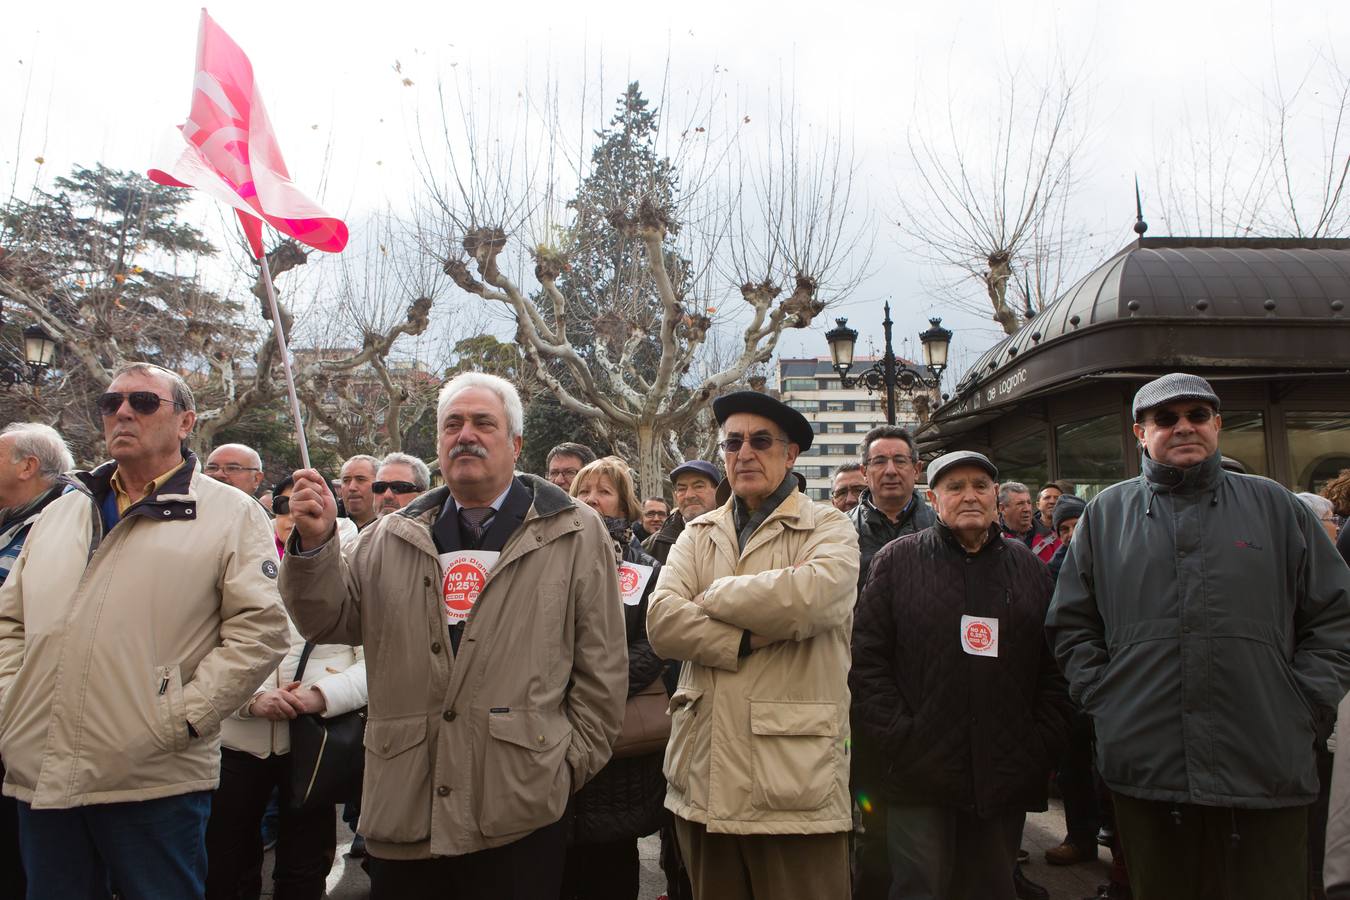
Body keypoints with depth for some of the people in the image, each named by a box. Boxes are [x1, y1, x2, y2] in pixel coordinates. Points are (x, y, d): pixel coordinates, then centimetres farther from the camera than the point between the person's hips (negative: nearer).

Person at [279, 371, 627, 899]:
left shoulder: (574, 535, 1)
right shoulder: (392, 538, 13)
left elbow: (602, 666, 1)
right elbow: (329, 621, 9)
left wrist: (572, 766, -1)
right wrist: (315, 542, -6)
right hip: (401, 804, 3)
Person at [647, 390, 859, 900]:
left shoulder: (829, 529, -1)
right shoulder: (698, 534, 11)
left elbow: (811, 596, -23)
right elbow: (661, 623, -4)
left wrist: (712, 596, -9)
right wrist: (750, 638, -17)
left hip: (795, 779, -4)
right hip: (704, 779, 4)